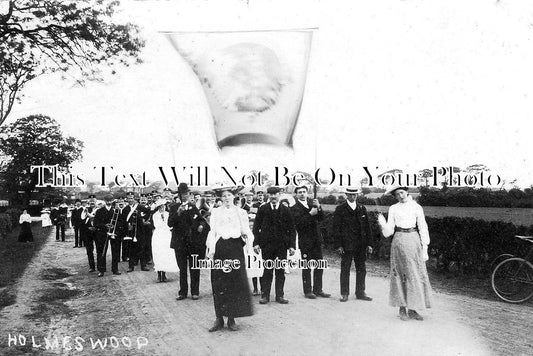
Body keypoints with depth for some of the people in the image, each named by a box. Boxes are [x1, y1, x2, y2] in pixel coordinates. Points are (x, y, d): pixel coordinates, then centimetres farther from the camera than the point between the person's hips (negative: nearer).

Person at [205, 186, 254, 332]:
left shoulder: (241, 212, 12)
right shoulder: (216, 212, 11)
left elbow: (246, 231, 11)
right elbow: (212, 232, 7)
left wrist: (246, 236, -11)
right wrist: (211, 249, -2)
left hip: (235, 248, 0)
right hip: (220, 248, 0)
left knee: (236, 283, -2)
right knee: (219, 284, -1)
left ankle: (231, 319, 9)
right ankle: (219, 318, 7)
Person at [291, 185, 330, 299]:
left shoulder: (312, 203, 10)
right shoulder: (295, 208, -5)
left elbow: (321, 218, 3)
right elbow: (298, 223, -18)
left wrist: (318, 207, -13)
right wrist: (310, 214, -21)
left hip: (316, 239, 5)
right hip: (305, 241, -5)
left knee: (319, 266, 9)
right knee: (306, 267, 2)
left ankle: (318, 290, 19)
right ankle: (307, 291, 11)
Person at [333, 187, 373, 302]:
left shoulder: (362, 208, 11)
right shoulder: (340, 209, -1)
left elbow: (367, 227, 11)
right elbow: (336, 228, -4)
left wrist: (369, 243, 5)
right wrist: (338, 245, -10)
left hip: (361, 245, 4)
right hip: (346, 245, -4)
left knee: (361, 269, 8)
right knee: (345, 269, 3)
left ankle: (360, 293, 20)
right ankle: (344, 294, 12)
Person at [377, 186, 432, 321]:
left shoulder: (416, 207, 5)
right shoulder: (393, 209, 7)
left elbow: (423, 228, 4)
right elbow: (389, 231, 6)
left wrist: (424, 248, -1)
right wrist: (382, 223, -14)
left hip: (413, 240, 0)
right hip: (399, 242, 0)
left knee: (415, 274, -2)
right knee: (399, 274, 1)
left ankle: (412, 309, 7)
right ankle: (402, 309, 9)